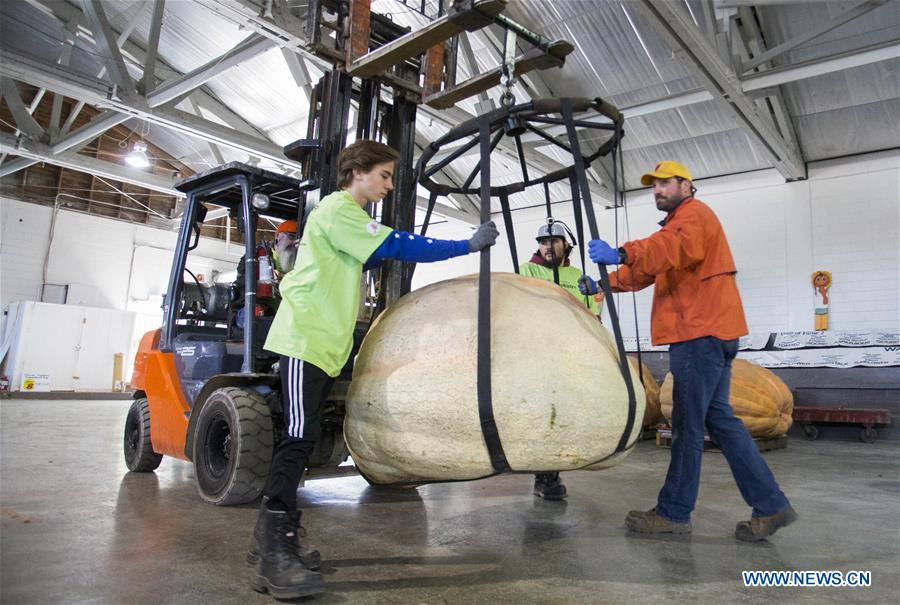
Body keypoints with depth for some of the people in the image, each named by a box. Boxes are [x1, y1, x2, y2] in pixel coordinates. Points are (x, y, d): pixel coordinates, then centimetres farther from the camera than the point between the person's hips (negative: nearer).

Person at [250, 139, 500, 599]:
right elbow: (399, 247, -15)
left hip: (324, 340, 10)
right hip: (307, 336, -10)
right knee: (300, 437, -16)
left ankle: (274, 540, 13)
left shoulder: (346, 215, 24)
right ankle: (274, 556, -14)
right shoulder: (338, 208, -8)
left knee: (300, 438, 7)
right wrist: (468, 246, -11)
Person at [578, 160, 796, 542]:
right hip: (707, 334, 10)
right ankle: (771, 506, 13)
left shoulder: (693, 213, -4)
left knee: (688, 424, -5)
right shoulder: (679, 223, 29)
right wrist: (604, 284, 11)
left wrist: (622, 254, -45)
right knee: (719, 419, 10)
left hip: (701, 334, -10)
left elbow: (677, 246, -29)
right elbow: (647, 270, 25)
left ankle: (674, 513, 4)